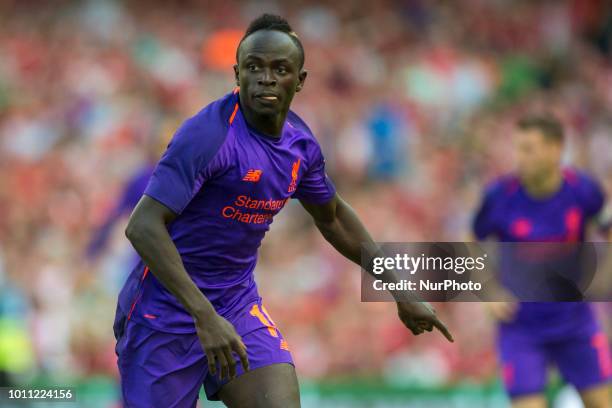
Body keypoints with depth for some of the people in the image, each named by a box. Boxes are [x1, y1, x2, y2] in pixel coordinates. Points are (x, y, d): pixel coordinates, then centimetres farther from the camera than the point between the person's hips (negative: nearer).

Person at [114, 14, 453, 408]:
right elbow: (143, 225, -28)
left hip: (238, 305, 6)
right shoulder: (208, 135, -22)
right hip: (167, 308, -5)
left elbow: (331, 215, 20)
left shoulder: (300, 143, 1)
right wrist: (204, 315, -35)